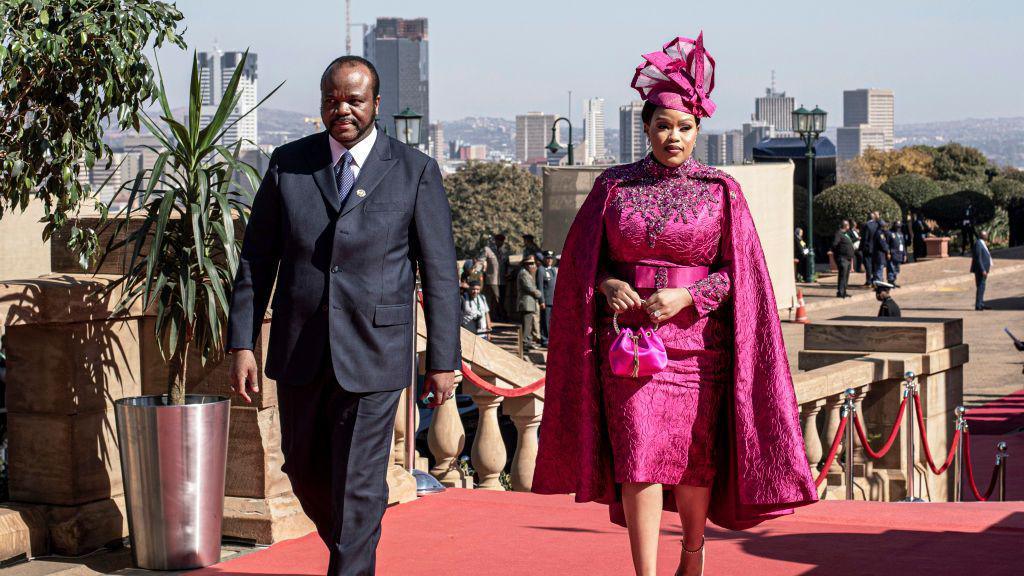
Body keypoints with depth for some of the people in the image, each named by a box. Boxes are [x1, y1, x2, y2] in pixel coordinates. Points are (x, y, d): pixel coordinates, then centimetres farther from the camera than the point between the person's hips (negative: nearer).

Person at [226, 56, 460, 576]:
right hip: (298, 354, 4)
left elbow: (440, 273, 0)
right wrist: (241, 343, 0)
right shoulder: (288, 163, 5)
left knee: (358, 485, -3)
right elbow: (256, 259, 7)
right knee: (305, 472, 16)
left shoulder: (415, 172, -1)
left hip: (372, 357, -3)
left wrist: (443, 360, -2)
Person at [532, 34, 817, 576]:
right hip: (627, 340, 0)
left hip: (697, 341, 0)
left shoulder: (720, 191, 3)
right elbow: (582, 258, 10)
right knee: (639, 457, -8)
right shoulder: (615, 186, 6)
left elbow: (739, 271, 0)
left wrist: (687, 296, -14)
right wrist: (608, 285, -10)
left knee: (695, 455, 7)